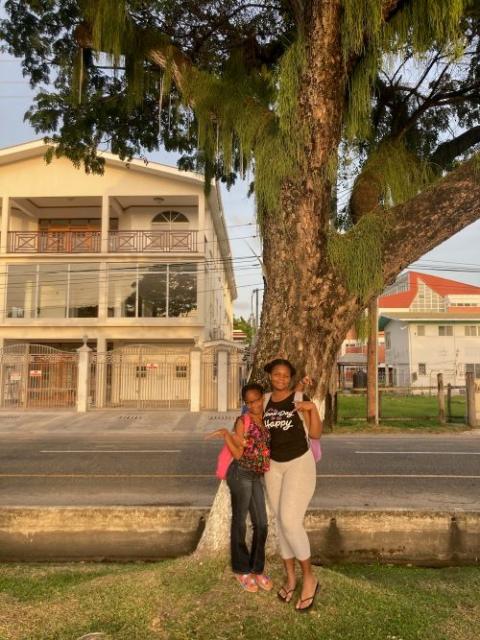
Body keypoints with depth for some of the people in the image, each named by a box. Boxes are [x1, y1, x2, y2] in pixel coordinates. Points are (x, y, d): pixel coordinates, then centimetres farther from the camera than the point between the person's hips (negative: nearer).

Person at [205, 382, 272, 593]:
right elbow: (238, 453, -10)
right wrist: (226, 435, -22)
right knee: (239, 522, 6)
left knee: (261, 524, 8)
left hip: (256, 477, 6)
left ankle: (257, 569, 24)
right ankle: (241, 570, 21)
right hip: (241, 474, -6)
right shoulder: (243, 421, -9)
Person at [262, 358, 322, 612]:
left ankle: (309, 578, 4)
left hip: (300, 464, -5)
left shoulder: (300, 399, -10)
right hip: (274, 466, 5)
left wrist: (313, 408, -23)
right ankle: (290, 577, 24)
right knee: (280, 522, 9)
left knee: (290, 521, -14)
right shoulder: (265, 401, 3)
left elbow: (316, 434, -10)